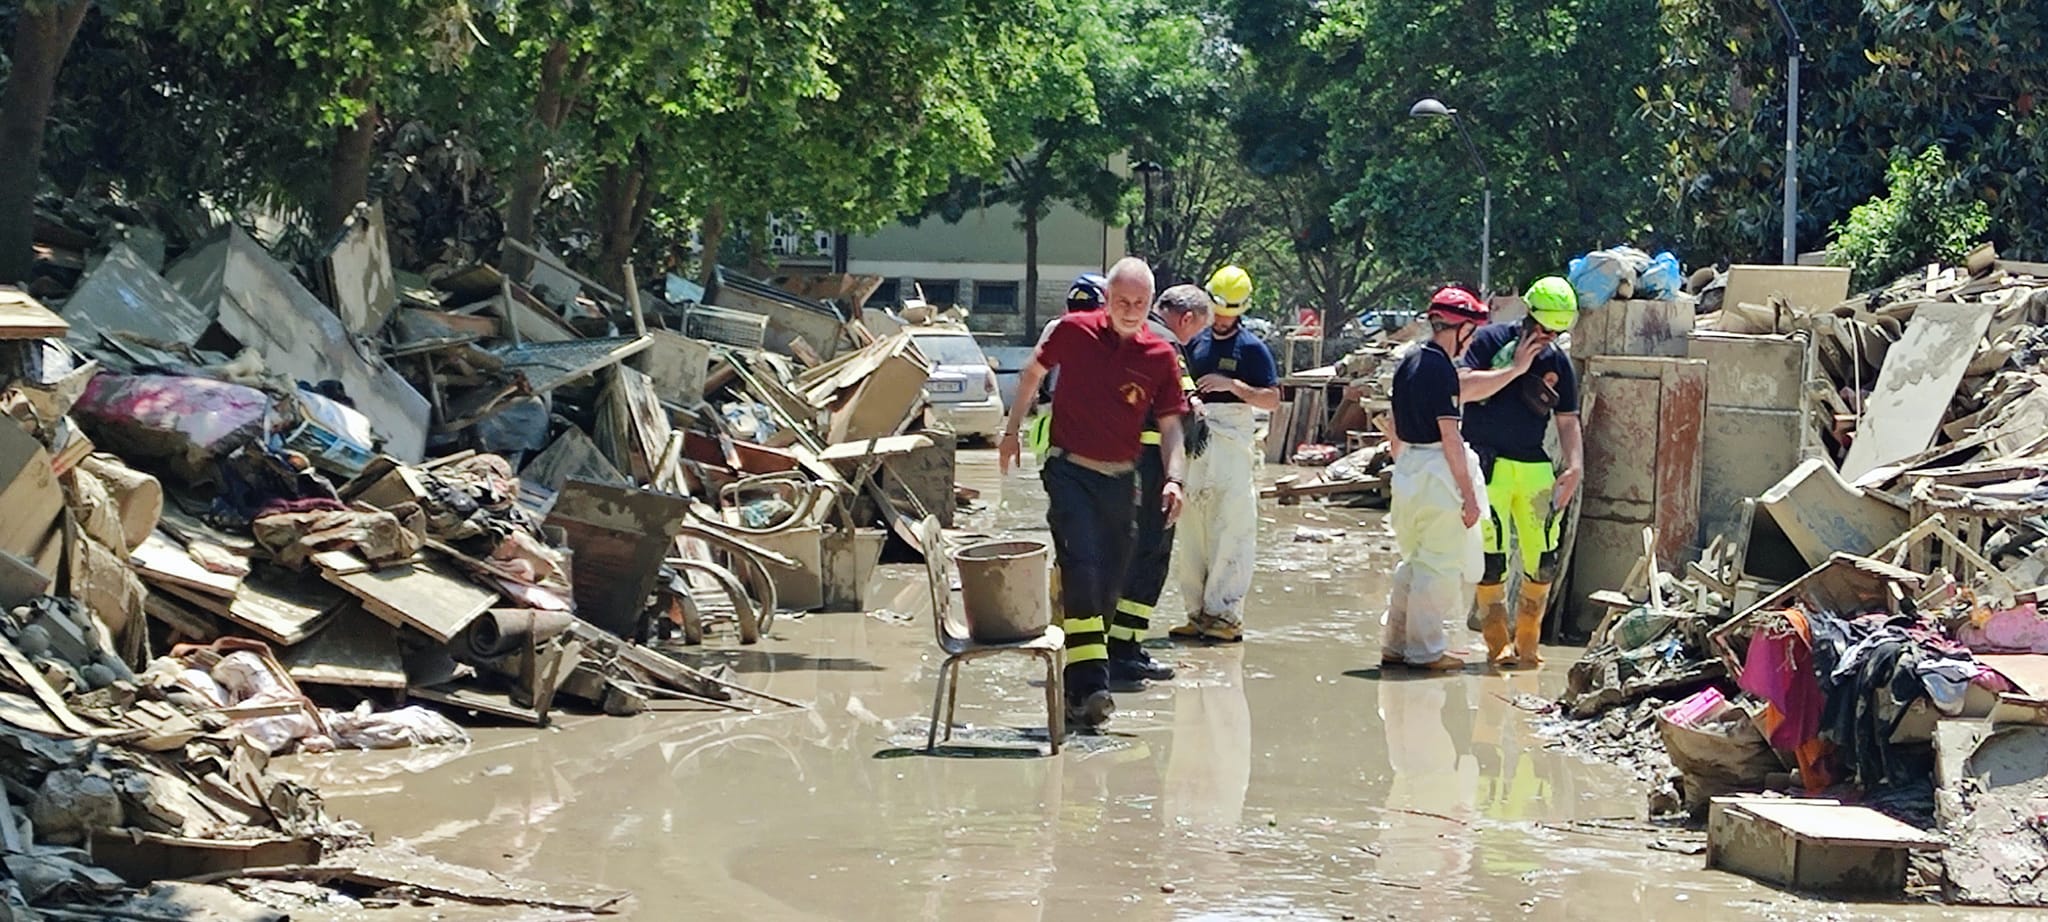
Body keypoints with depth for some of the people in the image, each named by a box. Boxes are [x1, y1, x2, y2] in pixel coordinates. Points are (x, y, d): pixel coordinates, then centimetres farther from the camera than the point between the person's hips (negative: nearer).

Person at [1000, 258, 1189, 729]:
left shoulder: (1160, 357, 0)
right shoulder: (1074, 331, -4)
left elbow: (1171, 425, 3)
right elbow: (1032, 373, 13)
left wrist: (1174, 478, -12)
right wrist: (1011, 431, 17)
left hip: (1120, 478, 3)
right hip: (1070, 471, -3)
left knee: (1109, 580, 6)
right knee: (1080, 567, -19)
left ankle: (1078, 683, 19)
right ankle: (1090, 685, -26)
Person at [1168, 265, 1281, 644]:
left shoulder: (1251, 348, -2)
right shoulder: (1196, 342, 14)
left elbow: (1272, 399, -7)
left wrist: (1231, 385, -17)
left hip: (1233, 442, -6)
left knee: (1230, 532, -6)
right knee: (1193, 531, 7)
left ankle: (1226, 616, -4)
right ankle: (1198, 613, 14)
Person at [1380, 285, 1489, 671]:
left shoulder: (1407, 363, 11)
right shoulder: (1441, 368, -16)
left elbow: (1394, 431, 17)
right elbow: (1450, 437, -18)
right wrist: (1469, 494, -15)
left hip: (1407, 469, 9)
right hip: (1438, 473, -9)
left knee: (1414, 561, 17)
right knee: (1439, 563, 0)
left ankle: (1394, 645, 19)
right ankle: (1425, 650, 4)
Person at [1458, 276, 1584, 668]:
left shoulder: (1558, 361, 10)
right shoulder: (1491, 340, -2)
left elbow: (1567, 421, 13)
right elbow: (1463, 387, -15)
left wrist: (1575, 466, -2)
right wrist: (1516, 368, -14)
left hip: (1535, 468, 4)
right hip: (1489, 464, -4)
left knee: (1544, 560, 0)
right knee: (1492, 557, -8)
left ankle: (1526, 643, 15)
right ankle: (1497, 644, 3)